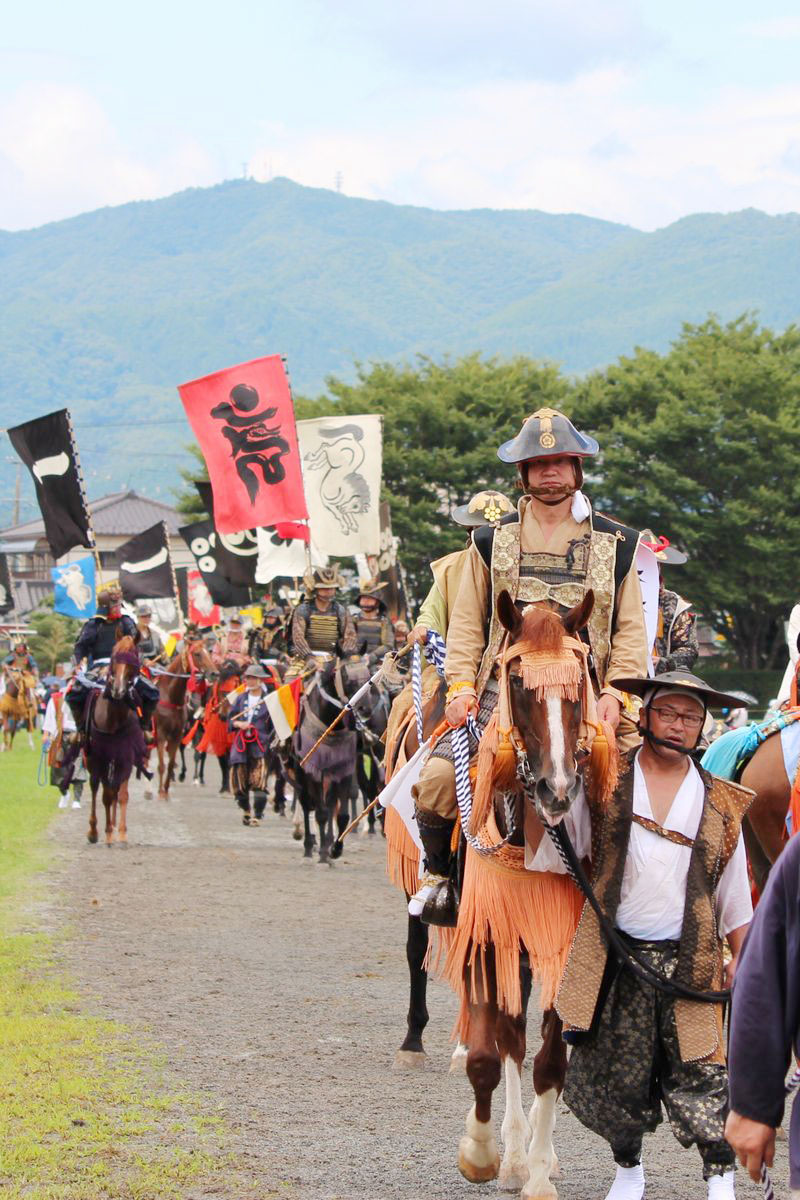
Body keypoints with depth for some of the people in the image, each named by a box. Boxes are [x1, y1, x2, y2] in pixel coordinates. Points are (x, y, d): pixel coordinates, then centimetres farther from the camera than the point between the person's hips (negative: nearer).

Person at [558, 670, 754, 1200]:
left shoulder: (721, 803, 7)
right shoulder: (608, 780, 2)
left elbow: (734, 893, 12)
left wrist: (743, 957, 6)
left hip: (688, 961, 0)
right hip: (616, 957, 0)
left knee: (699, 1073, -5)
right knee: (615, 1070, 7)